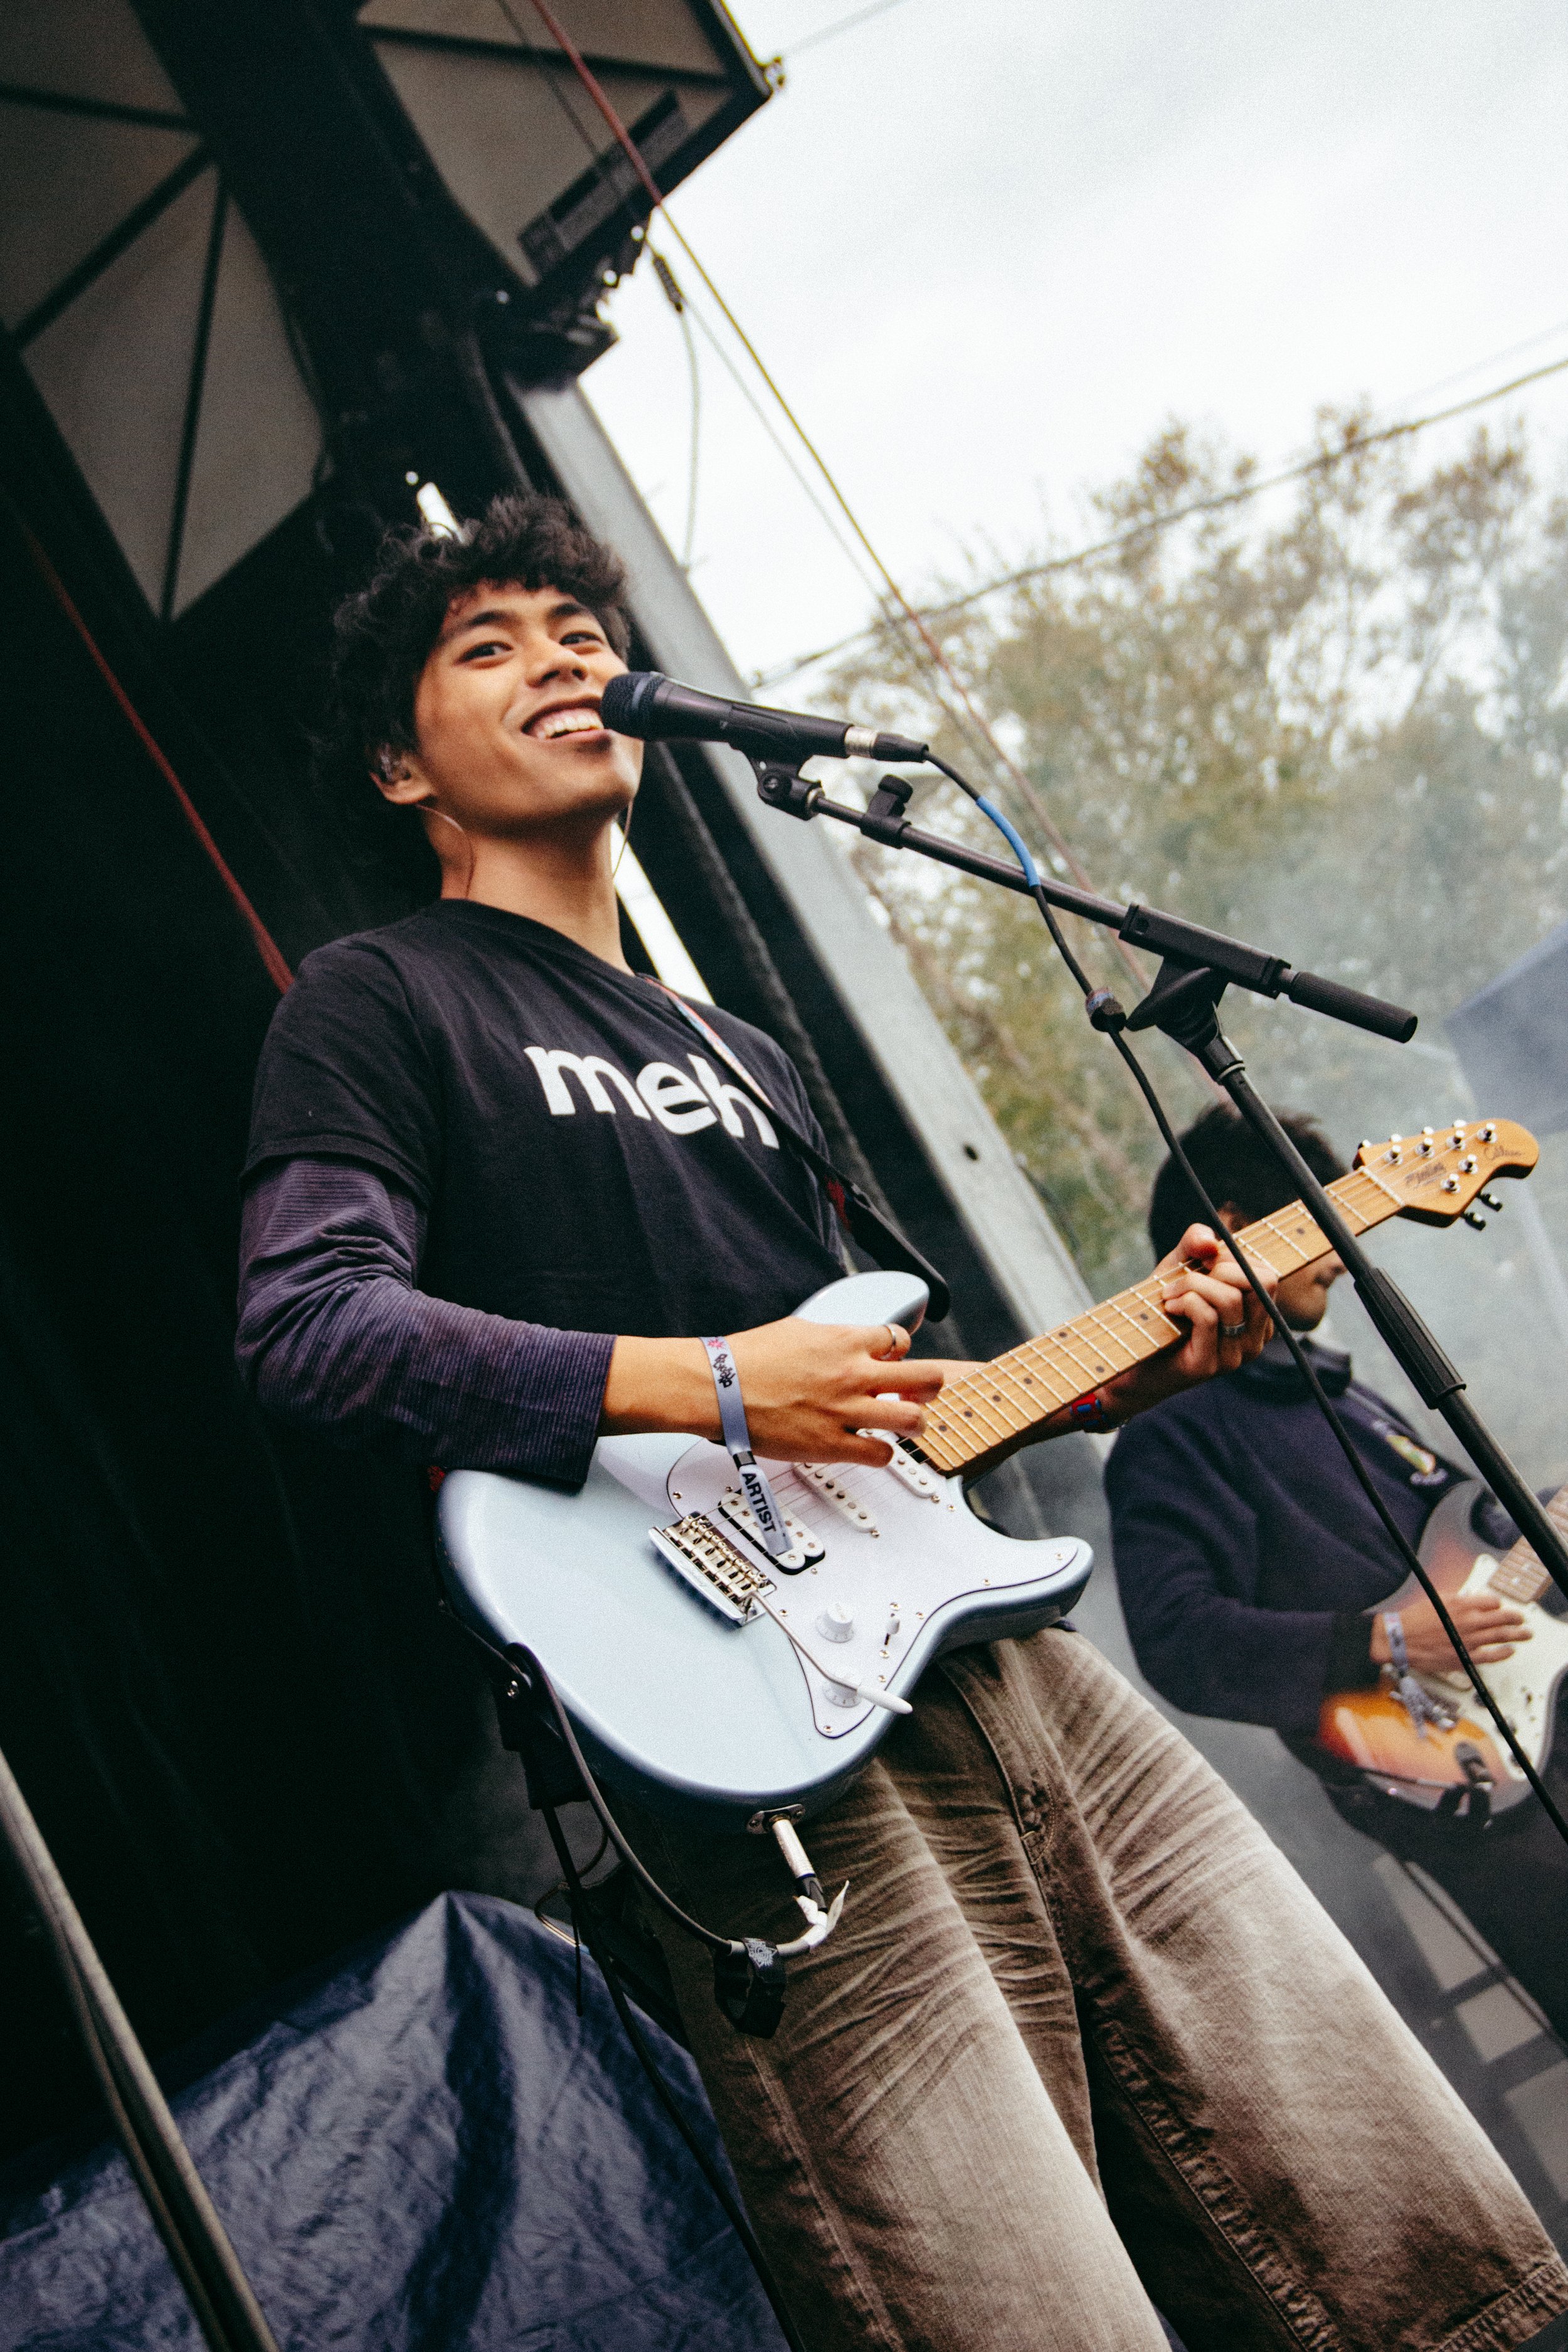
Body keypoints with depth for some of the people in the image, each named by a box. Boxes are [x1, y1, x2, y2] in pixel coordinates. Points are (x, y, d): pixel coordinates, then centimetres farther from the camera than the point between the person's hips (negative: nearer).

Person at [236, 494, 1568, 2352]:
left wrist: (1115, 1366, 13)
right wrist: (702, 1387, -17)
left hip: (995, 1656, 7)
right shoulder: (382, 1000, 5)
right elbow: (306, 1328, -11)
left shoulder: (739, 1060, 28)